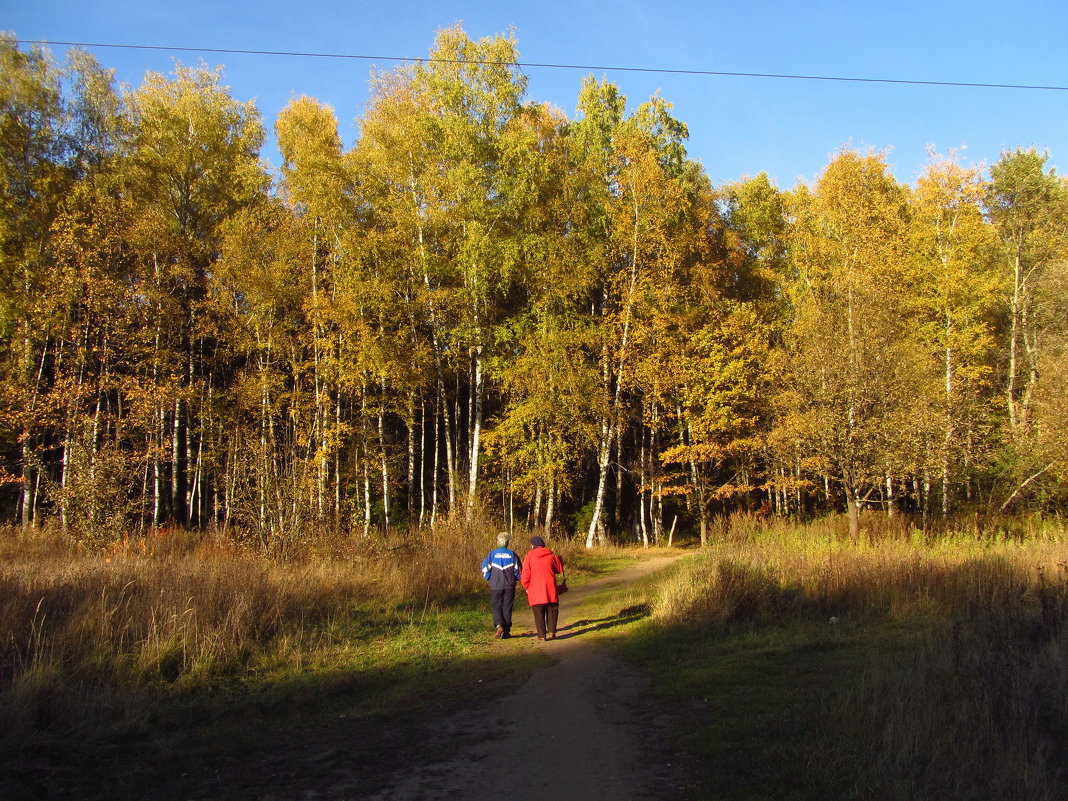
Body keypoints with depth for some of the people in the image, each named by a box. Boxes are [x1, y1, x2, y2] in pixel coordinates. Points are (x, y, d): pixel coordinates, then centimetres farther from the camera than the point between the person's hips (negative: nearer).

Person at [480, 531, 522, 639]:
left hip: (495, 586, -1)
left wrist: (489, 578, 18)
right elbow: (518, 571, 3)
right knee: (507, 608, 8)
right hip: (509, 586, 1)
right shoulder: (512, 555, 0)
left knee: (496, 607, 8)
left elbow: (485, 570, -1)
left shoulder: (491, 554, -3)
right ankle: (506, 632, 8)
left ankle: (499, 625, -16)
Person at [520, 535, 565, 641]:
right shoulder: (551, 555, 4)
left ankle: (542, 635, 2)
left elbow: (525, 575, -4)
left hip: (535, 590, -2)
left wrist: (527, 587, 10)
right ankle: (551, 632, 3)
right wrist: (560, 560, 32)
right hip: (550, 589, 2)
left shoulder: (529, 556, -3)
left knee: (539, 613, 3)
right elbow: (560, 569, 15)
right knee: (552, 611, 11)